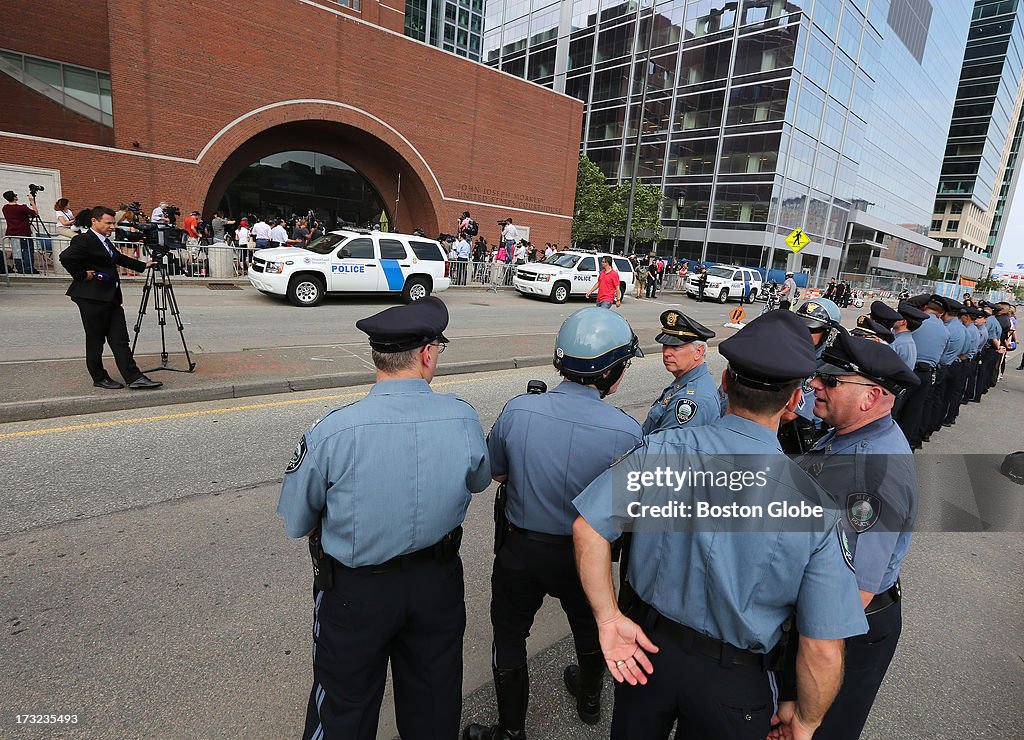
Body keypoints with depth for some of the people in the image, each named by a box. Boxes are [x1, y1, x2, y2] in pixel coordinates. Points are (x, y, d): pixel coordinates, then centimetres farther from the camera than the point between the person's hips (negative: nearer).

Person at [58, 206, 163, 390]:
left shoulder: (106, 241, 17)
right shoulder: (83, 240, -12)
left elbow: (119, 258, 31)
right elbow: (66, 257, -26)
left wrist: (143, 265, 30)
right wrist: (82, 275, -15)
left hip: (111, 297, 9)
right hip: (92, 299, -9)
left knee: (120, 340, 3)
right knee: (95, 340, 5)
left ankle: (135, 378, 0)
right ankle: (99, 378, 16)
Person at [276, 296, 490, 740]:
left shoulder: (331, 433, -26)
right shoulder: (463, 420, -18)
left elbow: (296, 525, -12)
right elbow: (478, 482, 2)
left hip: (355, 591, -2)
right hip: (438, 582, 3)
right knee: (433, 697, 28)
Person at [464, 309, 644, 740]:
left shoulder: (517, 411, -20)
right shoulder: (626, 431, -24)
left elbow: (495, 473, -4)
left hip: (519, 548, -1)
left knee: (509, 636, 22)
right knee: (590, 627, 30)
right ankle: (589, 700, 58)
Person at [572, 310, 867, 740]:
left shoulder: (661, 449, -22)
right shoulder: (814, 504, -23)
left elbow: (588, 529, -22)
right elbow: (823, 651, -18)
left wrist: (608, 617, -11)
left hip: (643, 647, 2)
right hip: (733, 687, -1)